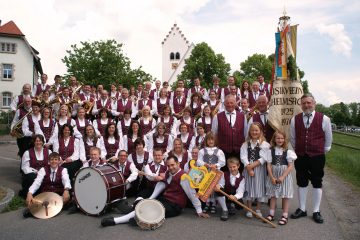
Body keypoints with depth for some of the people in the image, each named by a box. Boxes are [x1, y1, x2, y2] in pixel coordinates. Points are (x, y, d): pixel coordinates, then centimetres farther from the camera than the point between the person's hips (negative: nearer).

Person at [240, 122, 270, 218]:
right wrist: (248, 168, -14)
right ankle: (249, 209, 21)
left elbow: (263, 159, -10)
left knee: (259, 187, 4)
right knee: (249, 187, 7)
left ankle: (258, 210, 20)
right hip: (248, 169, 2)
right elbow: (243, 157, -3)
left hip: (260, 169, -2)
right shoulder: (246, 144, 7)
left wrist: (252, 166, -15)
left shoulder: (264, 144, -2)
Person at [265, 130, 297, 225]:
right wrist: (272, 177, -11)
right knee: (273, 195, 10)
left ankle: (285, 216, 14)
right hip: (273, 176, 2)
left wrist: (282, 177, -15)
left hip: (285, 175, -2)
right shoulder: (271, 151, 1)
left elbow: (290, 166, -7)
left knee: (285, 196, 3)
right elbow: (269, 165, -1)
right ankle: (271, 214, 21)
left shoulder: (288, 151, -3)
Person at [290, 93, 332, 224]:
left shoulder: (324, 119, -3)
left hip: (317, 156, -2)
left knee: (317, 183, 7)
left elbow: (328, 138, 9)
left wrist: (323, 150, 15)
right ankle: (302, 209, 23)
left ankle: (316, 211, 19)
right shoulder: (295, 119, 3)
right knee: (301, 182, 9)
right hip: (300, 156, 2)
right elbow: (292, 138, 15)